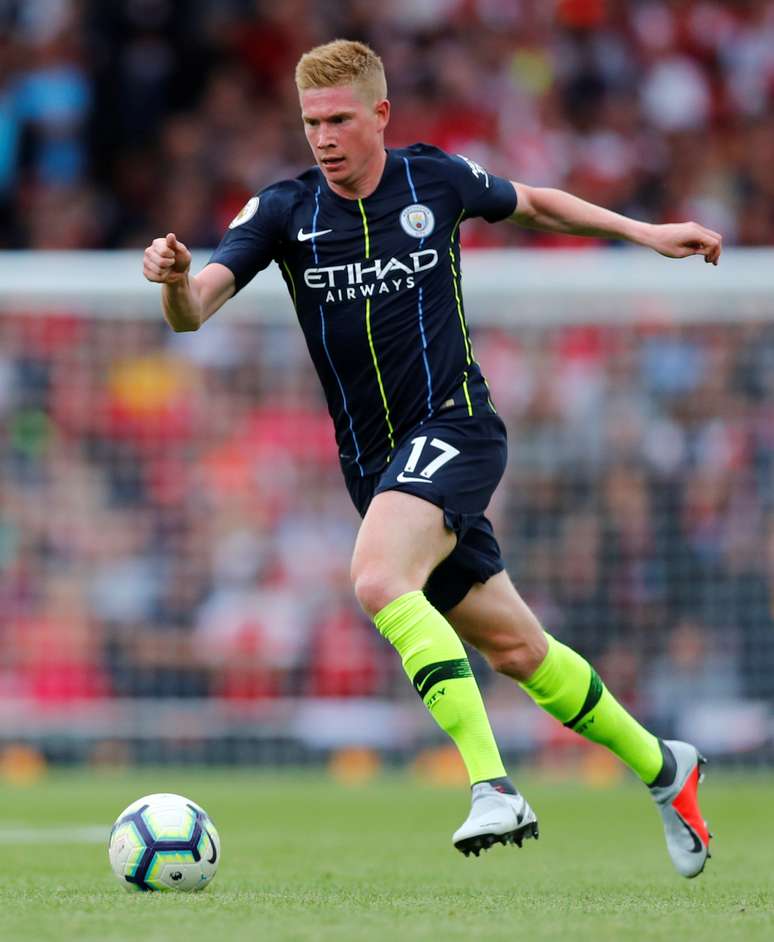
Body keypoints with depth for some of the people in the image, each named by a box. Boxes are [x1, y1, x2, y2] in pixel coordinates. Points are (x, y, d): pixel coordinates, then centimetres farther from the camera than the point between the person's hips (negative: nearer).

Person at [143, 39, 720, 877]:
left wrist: (647, 233, 15)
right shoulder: (284, 210, -1)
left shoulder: (436, 178, -2)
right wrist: (175, 280, -36)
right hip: (372, 458, 4)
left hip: (454, 426, -4)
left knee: (379, 581, -31)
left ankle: (494, 788, -34)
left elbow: (534, 204, 19)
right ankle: (662, 769, 29)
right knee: (514, 648, 9)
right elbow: (193, 311, -13)